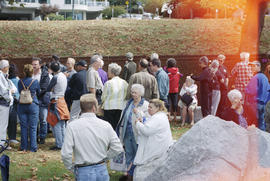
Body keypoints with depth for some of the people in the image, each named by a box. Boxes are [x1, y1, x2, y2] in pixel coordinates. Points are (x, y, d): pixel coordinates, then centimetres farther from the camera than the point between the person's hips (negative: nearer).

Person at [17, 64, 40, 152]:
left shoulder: (20, 82, -2)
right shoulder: (35, 81, -7)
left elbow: (19, 92, 11)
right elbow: (38, 92, 8)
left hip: (22, 106, 2)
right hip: (33, 105, -2)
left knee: (23, 127, 8)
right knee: (33, 127, 3)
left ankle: (24, 147, 11)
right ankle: (33, 147, 3)